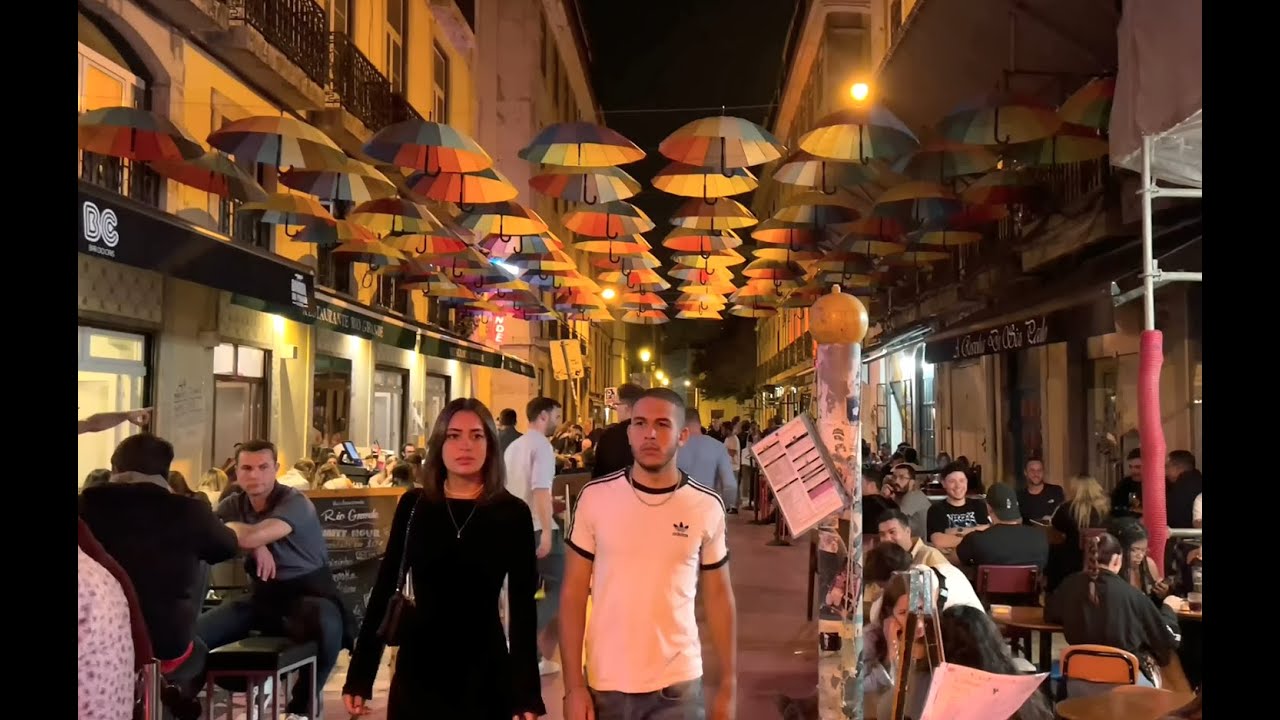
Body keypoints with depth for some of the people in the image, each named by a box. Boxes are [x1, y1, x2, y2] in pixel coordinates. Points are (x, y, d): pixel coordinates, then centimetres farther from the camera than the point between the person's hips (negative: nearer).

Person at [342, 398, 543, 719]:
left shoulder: (513, 513, -5)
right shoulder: (413, 505, 0)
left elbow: (522, 606, -3)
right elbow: (384, 588, 3)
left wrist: (528, 692, -5)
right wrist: (359, 674, 1)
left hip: (484, 672, -1)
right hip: (417, 667, 1)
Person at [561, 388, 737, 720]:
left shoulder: (707, 506, -4)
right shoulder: (594, 497, -6)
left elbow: (719, 597, 5)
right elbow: (573, 593, -1)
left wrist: (729, 685, 4)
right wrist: (573, 685, -5)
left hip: (678, 684, 0)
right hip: (605, 684, 0)